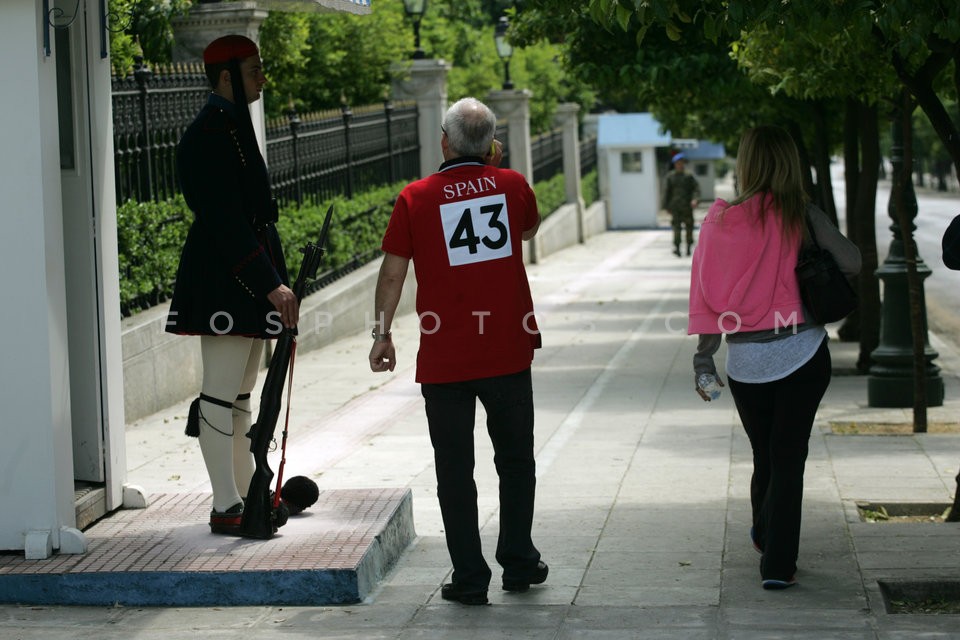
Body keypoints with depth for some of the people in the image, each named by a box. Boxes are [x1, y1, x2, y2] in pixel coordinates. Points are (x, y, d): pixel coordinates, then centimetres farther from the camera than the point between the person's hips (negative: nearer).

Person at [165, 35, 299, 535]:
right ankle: (226, 507, -3)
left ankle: (245, 493, 24)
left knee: (241, 392, 16)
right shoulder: (215, 129, -16)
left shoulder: (232, 123, 17)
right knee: (223, 393, -6)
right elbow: (226, 220, -22)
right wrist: (271, 284, -24)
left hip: (245, 279, 11)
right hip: (225, 281, -11)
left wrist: (275, 281, 20)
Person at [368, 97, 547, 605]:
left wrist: (382, 334, 9)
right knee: (515, 460, 17)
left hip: (443, 359, -2)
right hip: (508, 353, 2)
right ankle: (518, 563, 23)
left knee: (455, 469, 6)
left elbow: (392, 273, -2)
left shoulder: (416, 198, -6)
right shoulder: (512, 185, 1)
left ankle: (469, 578, 7)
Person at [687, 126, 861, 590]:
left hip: (745, 361, 2)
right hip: (802, 355, -2)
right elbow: (852, 264, -8)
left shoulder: (721, 221, -3)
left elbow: (707, 295, -2)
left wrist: (703, 358, 5)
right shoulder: (802, 216, -7)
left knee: (764, 456, 20)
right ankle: (778, 565, 0)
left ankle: (765, 538, 40)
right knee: (788, 459, 3)